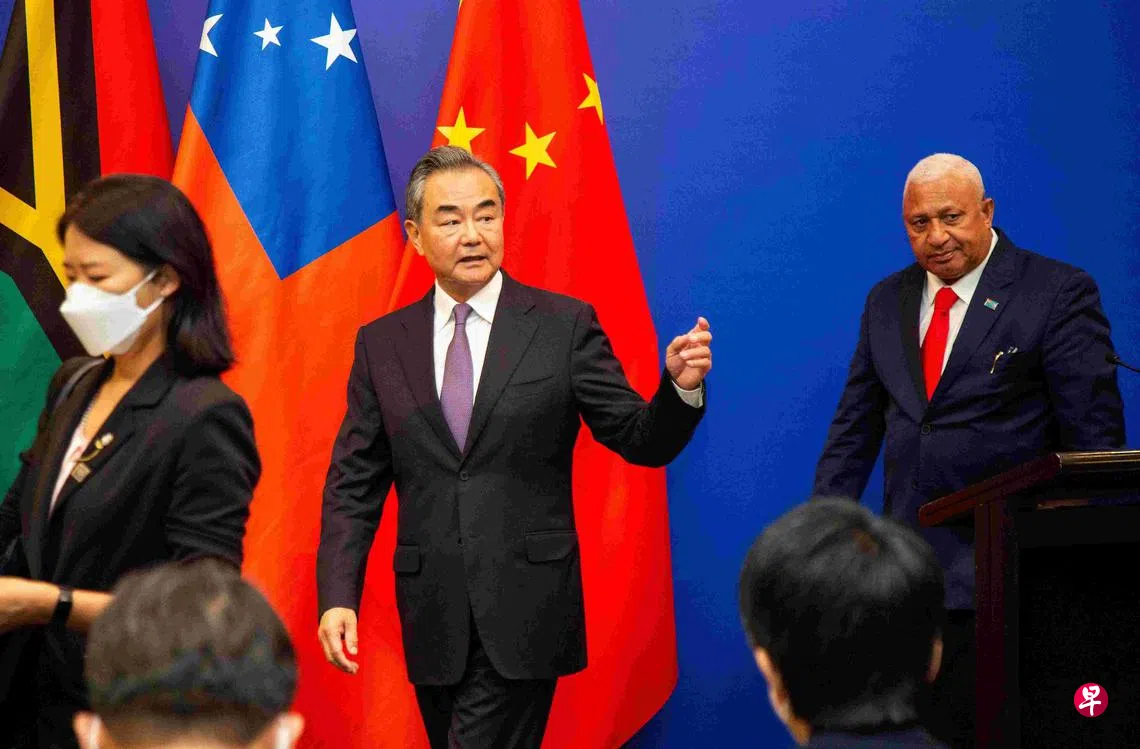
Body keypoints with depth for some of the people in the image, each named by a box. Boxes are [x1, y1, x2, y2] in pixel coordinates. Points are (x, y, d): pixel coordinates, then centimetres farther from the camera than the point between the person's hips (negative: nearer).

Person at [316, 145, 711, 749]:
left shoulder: (565, 326, 0)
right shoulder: (381, 344, 7)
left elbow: (642, 441, 0)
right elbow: (353, 486, 7)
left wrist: (681, 386, -21)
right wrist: (337, 598, -5)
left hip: (524, 614, -3)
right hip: (432, 621, 4)